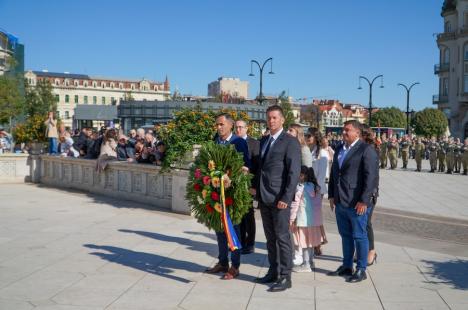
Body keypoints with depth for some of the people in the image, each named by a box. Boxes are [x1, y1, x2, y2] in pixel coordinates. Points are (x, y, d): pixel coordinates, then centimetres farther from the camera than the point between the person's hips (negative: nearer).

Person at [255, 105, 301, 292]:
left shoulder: (290, 142, -8)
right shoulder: (263, 141, 16)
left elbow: (294, 172, -13)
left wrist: (286, 198, -18)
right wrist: (256, 188, 10)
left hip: (280, 198, -7)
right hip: (264, 197, 7)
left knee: (282, 237, -2)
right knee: (270, 238, 13)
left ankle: (285, 278, 5)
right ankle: (273, 272, 23)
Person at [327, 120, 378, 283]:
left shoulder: (366, 150, -9)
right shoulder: (340, 150, 16)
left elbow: (372, 177, -15)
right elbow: (333, 173, 21)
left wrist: (364, 201, -18)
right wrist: (332, 195, 14)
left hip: (356, 204, -7)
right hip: (340, 202, 7)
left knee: (359, 236, 2)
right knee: (345, 235, 15)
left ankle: (361, 270, 12)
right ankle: (346, 266, 26)